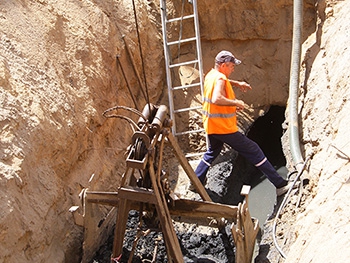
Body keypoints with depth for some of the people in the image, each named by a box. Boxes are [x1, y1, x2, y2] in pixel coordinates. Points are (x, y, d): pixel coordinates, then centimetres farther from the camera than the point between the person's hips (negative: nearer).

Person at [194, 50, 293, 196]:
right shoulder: (220, 79, -19)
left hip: (210, 126, 9)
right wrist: (236, 103, -24)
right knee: (253, 151, -1)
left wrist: (236, 83, 25)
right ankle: (279, 184, 4)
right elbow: (217, 99, -37)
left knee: (211, 153, 30)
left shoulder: (210, 75, 10)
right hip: (225, 128, -9)